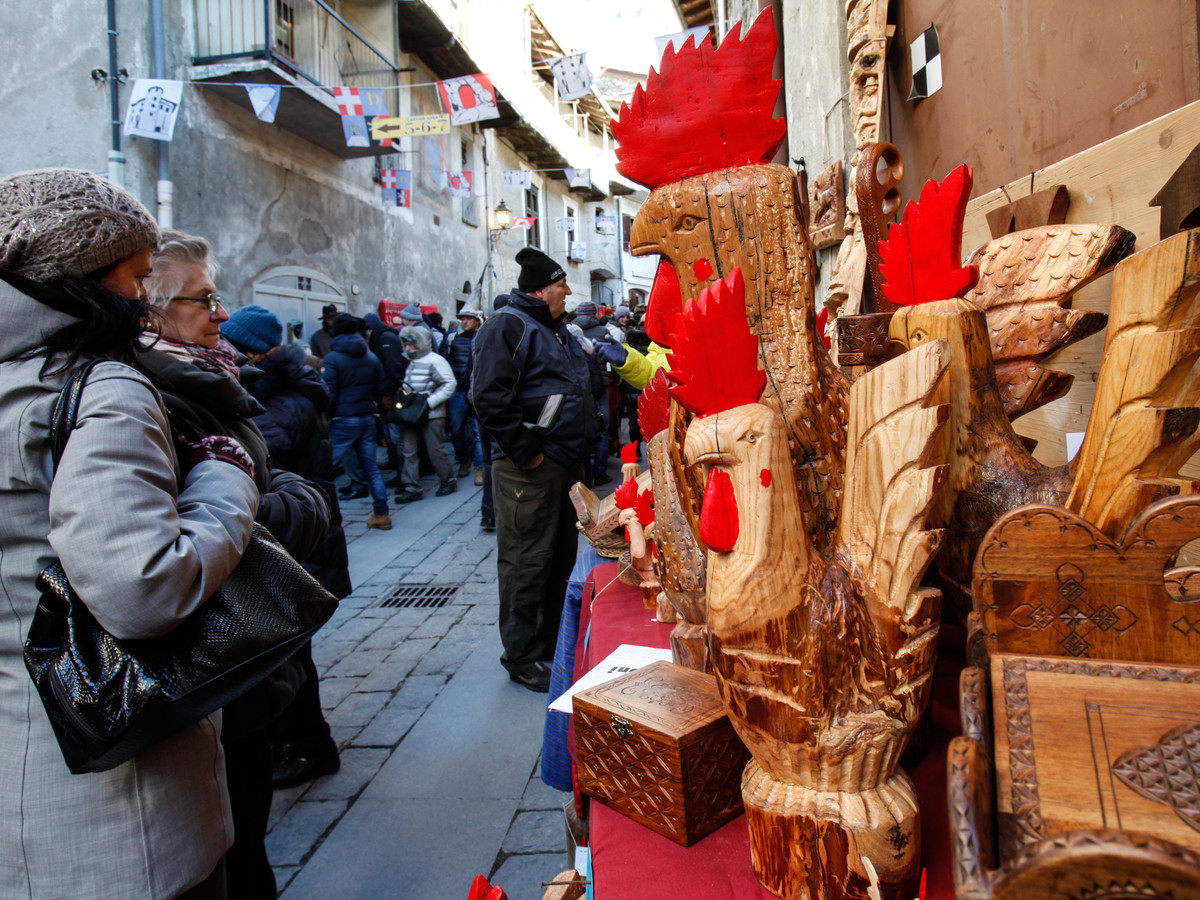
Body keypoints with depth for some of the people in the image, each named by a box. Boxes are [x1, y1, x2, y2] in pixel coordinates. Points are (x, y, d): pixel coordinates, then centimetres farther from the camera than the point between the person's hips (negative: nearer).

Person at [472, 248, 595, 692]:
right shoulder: (507, 326, -10)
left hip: (564, 464, 10)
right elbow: (489, 397, -22)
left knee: (561, 558, 16)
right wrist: (525, 451, -20)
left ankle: (553, 642, 30)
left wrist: (579, 452, 18)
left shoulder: (556, 329, 20)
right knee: (526, 563, -2)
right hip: (529, 469, -10)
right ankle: (523, 658, 11)